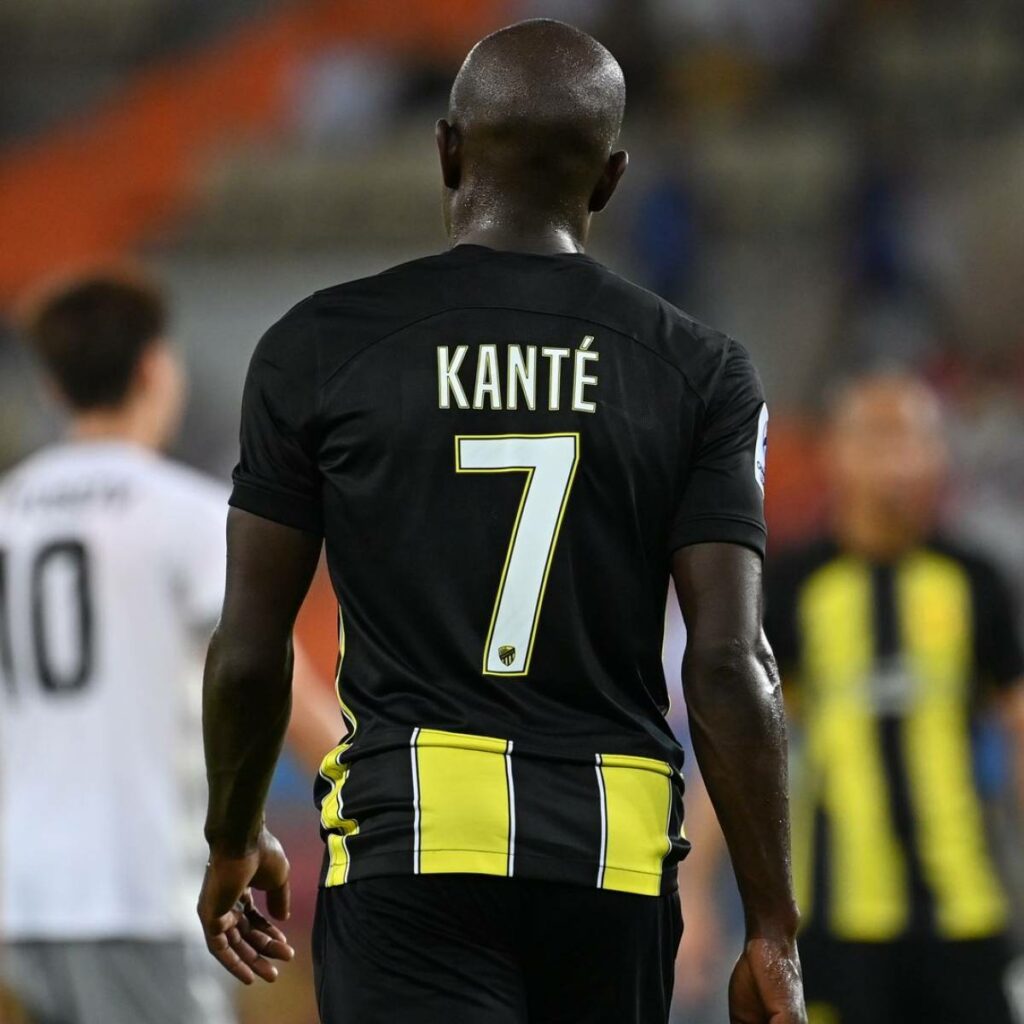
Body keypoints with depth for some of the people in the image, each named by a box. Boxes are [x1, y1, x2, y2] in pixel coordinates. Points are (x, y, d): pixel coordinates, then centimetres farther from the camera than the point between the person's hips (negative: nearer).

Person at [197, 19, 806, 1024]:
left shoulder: (325, 347, 1)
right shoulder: (696, 372, 3)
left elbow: (250, 651, 4)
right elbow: (729, 665, -3)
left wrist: (234, 841, 21)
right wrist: (772, 933, 2)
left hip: (411, 840, -2)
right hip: (613, 864, 2)